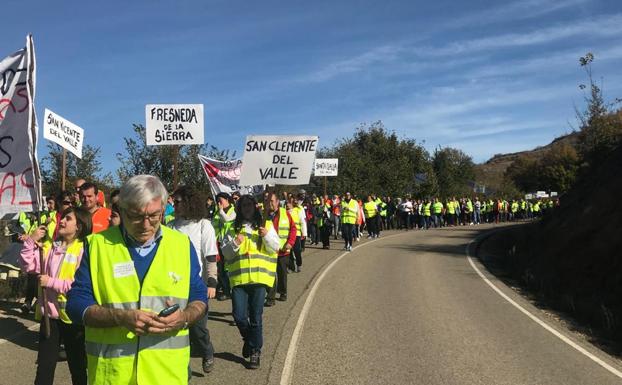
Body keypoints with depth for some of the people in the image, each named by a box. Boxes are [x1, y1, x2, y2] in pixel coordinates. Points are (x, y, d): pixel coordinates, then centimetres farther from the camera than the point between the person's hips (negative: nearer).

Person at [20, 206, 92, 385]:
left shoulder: (84, 249, -14)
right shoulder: (49, 245, 6)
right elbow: (29, 266, 2)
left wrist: (52, 282, -18)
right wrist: (31, 241, -7)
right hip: (49, 312, 5)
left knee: (78, 366, 14)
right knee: (44, 365, 15)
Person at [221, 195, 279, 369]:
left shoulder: (266, 225, 8)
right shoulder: (234, 228, 11)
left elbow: (275, 247, 3)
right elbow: (225, 253, 7)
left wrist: (267, 236, -15)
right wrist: (234, 243, -12)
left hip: (260, 276, -1)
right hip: (238, 277, 1)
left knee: (255, 317, 2)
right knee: (239, 315, -1)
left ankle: (255, 351, 18)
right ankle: (249, 339, 29)